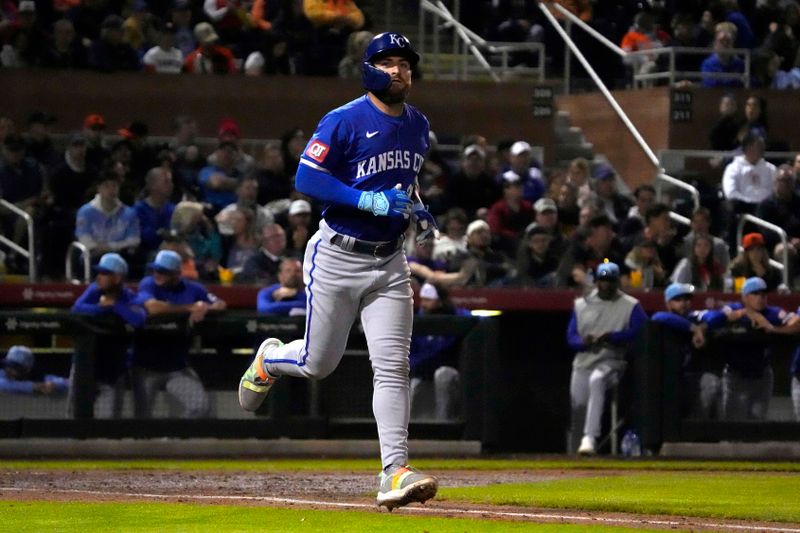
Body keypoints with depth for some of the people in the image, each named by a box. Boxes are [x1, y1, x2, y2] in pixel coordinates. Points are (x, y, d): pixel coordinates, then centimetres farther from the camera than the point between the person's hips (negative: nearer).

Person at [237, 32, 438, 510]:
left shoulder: (419, 126, 10)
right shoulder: (345, 121, -12)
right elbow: (308, 178, -18)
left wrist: (418, 212, 8)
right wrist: (368, 200, -25)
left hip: (389, 263, 5)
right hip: (338, 258, -5)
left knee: (393, 367, -8)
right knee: (319, 362, 5)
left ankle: (395, 471, -13)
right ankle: (268, 360, 41)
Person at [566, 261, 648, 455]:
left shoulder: (631, 306, 2)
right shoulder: (581, 304, 13)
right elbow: (570, 337, 10)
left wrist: (611, 337, -21)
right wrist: (583, 341, -14)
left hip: (612, 361, -5)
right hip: (584, 361, 5)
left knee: (596, 380, -35)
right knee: (578, 403, -2)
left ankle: (589, 438, -41)